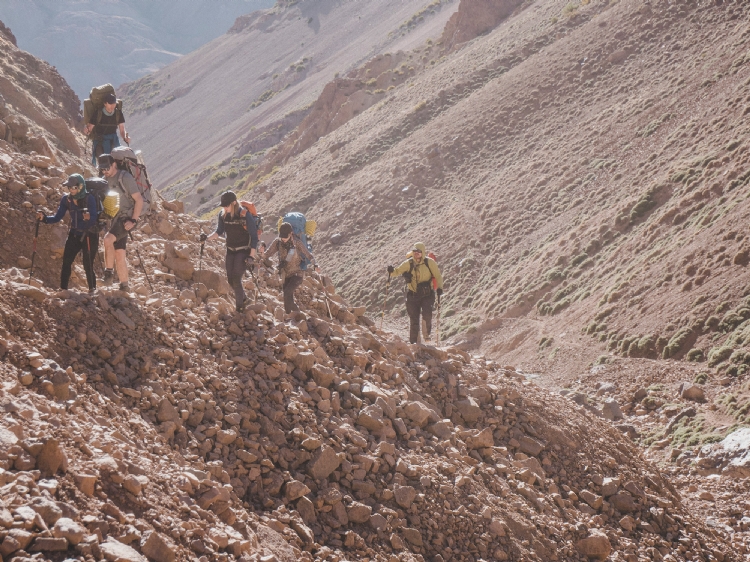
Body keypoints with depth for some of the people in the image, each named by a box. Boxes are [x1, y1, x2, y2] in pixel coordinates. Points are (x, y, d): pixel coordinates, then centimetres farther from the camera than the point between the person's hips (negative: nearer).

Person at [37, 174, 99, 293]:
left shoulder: (89, 198, -17)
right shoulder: (66, 199, -3)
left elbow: (94, 219, -25)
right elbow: (57, 218, -1)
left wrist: (89, 217, -48)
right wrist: (44, 218, -17)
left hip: (90, 236, -4)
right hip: (74, 234, 4)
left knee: (88, 265, -7)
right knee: (66, 262, -10)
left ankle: (92, 289, 11)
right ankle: (63, 288, -4)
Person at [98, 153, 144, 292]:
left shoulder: (125, 177, -13)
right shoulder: (106, 180, 10)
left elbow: (139, 199, -15)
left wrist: (133, 220, -20)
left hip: (127, 218, -8)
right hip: (115, 218, 8)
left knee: (108, 239, -28)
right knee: (119, 254, 6)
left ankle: (109, 271, -15)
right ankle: (124, 286, 12)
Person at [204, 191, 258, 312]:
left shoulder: (245, 215, -20)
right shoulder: (223, 215, -4)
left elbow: (254, 236, -15)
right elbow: (219, 232, 9)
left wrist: (252, 256, -18)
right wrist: (207, 238, -11)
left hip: (244, 251, -6)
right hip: (230, 250, 6)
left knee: (236, 278, -13)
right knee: (230, 279, 7)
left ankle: (240, 307, -1)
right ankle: (243, 298, 32)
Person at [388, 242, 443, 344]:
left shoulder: (430, 262, -3)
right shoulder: (409, 263, 0)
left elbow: (438, 276, 3)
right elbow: (397, 271, 3)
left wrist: (439, 287, -12)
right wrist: (392, 271, -20)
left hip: (427, 294, -2)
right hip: (413, 295, 2)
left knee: (427, 315, -20)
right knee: (414, 319, 1)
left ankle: (427, 334, 4)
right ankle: (413, 341, 11)